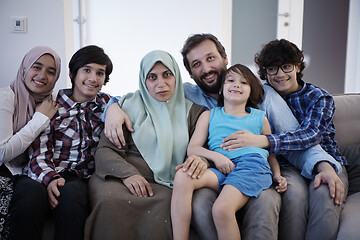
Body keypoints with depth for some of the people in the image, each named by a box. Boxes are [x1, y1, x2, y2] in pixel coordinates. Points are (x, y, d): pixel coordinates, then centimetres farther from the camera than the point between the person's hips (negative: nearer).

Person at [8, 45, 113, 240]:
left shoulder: (104, 103, 18)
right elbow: (39, 152, 0)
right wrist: (50, 179, -21)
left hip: (78, 177, 1)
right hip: (43, 173, -1)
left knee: (71, 194, -37)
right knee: (32, 195, -37)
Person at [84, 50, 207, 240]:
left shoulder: (191, 110, 16)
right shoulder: (130, 105, 11)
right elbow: (105, 150, 4)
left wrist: (200, 160, -14)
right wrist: (127, 173, -16)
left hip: (163, 185, 1)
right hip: (118, 177, 0)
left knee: (166, 206, -36)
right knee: (110, 201, -36)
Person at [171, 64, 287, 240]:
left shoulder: (260, 118, 25)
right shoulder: (209, 115, 24)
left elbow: (271, 152, 27)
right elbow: (192, 148, 13)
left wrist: (277, 175, 6)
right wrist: (215, 156, -7)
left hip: (252, 165, -2)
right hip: (220, 168, 2)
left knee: (222, 208, -32)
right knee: (183, 176, -31)